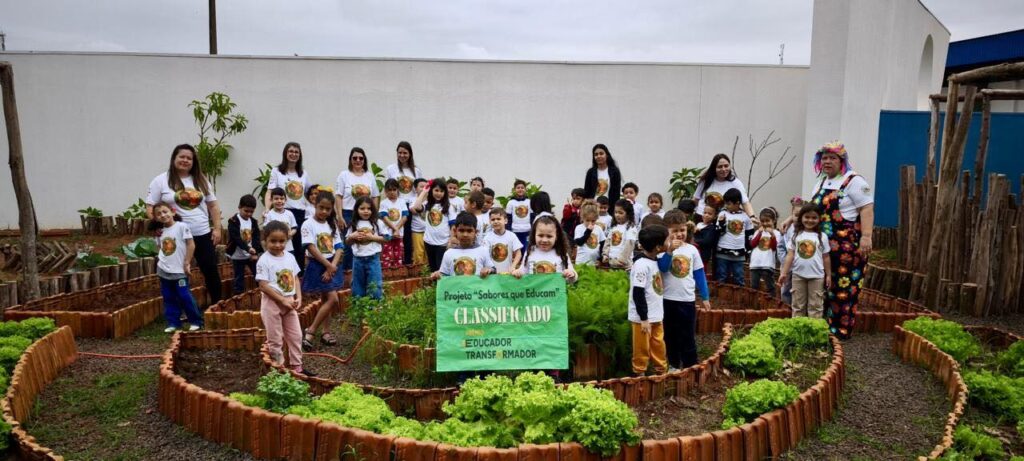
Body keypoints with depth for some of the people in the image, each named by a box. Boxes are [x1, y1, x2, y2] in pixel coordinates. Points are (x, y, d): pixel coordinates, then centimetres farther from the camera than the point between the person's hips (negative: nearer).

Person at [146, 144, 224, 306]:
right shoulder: (161, 181, -1)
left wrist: (217, 228, 4)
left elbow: (213, 205, 12)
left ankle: (217, 304, 21)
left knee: (211, 270, 7)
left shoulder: (201, 180, 10)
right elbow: (150, 208, -3)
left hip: (203, 234, 3)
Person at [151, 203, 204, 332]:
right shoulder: (160, 232, 9)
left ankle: (196, 321, 6)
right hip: (164, 271, 6)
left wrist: (187, 263, -12)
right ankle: (173, 323, 17)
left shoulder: (181, 226, -9)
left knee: (185, 297, -5)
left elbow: (191, 245, -11)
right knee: (169, 299, 9)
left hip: (179, 270, -6)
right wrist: (160, 259, 5)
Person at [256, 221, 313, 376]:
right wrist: (283, 300, -19)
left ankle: (296, 366, 21)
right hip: (272, 303, -6)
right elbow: (264, 286, -18)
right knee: (275, 338, 4)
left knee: (296, 335, 11)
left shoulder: (290, 257, 4)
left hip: (290, 302, 6)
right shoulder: (264, 260, -14)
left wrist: (298, 298, -5)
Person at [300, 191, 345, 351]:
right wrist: (328, 265, -18)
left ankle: (325, 332, 19)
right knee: (333, 299, -13)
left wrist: (333, 266, -12)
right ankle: (310, 331, -6)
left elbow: (339, 248, 2)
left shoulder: (332, 225, 7)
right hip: (317, 265, -6)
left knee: (325, 299, 11)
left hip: (331, 265, 6)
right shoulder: (308, 224, -11)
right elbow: (311, 248, -17)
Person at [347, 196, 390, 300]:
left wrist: (372, 237, -12)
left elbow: (386, 238, -3)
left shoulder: (378, 223, -2)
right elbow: (347, 242, 12)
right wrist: (352, 237, -8)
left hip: (373, 258, -3)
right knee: (358, 287, 11)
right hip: (358, 259, 3)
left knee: (374, 287, -2)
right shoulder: (354, 225, 6)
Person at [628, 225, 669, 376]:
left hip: (656, 316, 8)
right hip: (642, 318, -8)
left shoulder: (656, 262, 5)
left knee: (659, 346, 17)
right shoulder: (641, 265, -22)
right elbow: (638, 294, -21)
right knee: (642, 349, 5)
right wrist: (644, 319, -20)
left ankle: (662, 372, 30)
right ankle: (640, 374, 18)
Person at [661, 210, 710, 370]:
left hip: (688, 300, 1)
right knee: (671, 335, 12)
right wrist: (670, 251, -32)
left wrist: (704, 297, 8)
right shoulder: (664, 248, -6)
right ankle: (674, 364, 26)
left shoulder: (692, 250, 2)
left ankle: (691, 366, 17)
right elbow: (662, 268, -22)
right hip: (668, 299, -1)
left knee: (688, 336, 8)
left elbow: (700, 274, 7)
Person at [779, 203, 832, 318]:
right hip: (798, 275, 2)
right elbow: (791, 254, 4)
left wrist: (828, 275, 3)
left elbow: (826, 257, 4)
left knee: (815, 306, 4)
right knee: (798, 305, 10)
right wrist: (784, 272, -1)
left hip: (816, 276, -1)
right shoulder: (796, 235, 3)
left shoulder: (822, 236, 0)